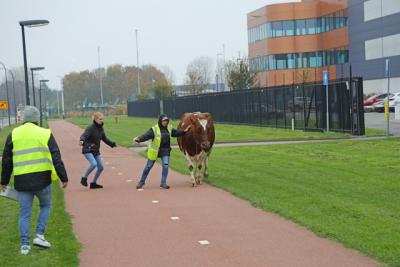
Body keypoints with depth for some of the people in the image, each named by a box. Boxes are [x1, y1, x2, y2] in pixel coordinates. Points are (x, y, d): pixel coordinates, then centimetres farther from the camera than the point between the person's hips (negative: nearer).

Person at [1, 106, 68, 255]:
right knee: (45, 206, 19)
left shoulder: (13, 135, 6)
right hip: (42, 178, -2)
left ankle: (25, 245, 7)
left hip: (22, 180, 2)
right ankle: (39, 235, 9)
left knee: (24, 213, 8)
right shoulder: (45, 134, 0)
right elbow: (56, 158, -3)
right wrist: (64, 178, 0)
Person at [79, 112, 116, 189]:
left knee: (101, 167, 5)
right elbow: (84, 135, -28)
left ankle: (93, 183, 19)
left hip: (96, 151, 8)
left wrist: (112, 144, 26)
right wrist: (82, 141, -49)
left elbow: (104, 138, 22)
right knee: (94, 164, -27)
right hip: (88, 150, -8)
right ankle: (84, 178, -6)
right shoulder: (90, 128, -14)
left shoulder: (101, 128, 8)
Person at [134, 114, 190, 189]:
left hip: (165, 151, 3)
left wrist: (184, 131, 8)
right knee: (148, 166, 7)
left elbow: (176, 133, 18)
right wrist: (139, 139, -40)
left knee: (165, 166, -10)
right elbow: (146, 136, -24)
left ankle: (163, 183, 2)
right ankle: (142, 182, 23)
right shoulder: (154, 129, -15)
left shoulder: (169, 128, 4)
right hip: (154, 151, -3)